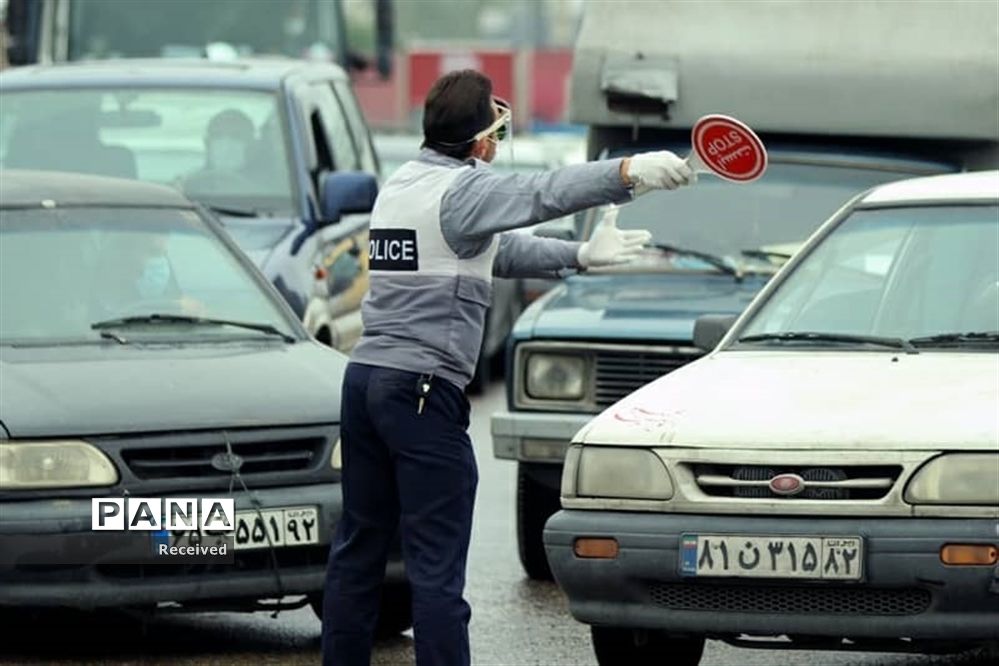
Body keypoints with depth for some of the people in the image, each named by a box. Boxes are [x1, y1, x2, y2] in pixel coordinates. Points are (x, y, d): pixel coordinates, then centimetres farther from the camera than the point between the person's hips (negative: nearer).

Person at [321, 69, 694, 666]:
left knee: (359, 550, 13)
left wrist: (580, 256, 26)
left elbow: (501, 250, 27)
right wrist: (628, 173, -44)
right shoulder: (463, 190, -11)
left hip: (365, 377, 9)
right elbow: (543, 194, -31)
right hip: (424, 392, -9)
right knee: (437, 566, -7)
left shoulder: (402, 184, 17)